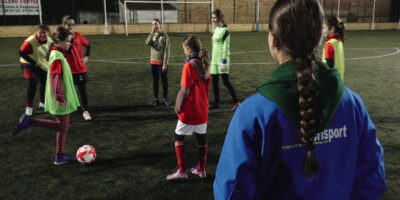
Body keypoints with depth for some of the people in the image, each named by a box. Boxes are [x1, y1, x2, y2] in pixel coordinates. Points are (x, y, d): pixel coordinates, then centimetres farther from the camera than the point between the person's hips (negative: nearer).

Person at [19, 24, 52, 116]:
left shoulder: (49, 40, -13)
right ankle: (29, 106, -7)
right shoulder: (30, 41, -32)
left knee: (45, 82, 9)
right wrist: (34, 62, -26)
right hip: (28, 64, -6)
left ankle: (42, 103, 33)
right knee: (33, 82, -22)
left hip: (41, 64, 6)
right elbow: (21, 53, -25)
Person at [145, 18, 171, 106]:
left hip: (162, 62, -3)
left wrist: (165, 63, -14)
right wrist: (152, 32, -21)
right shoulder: (152, 35, 4)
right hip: (154, 62, 3)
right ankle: (156, 99, 18)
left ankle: (165, 98, 19)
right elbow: (147, 43, -16)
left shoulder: (164, 36, -8)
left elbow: (166, 51, -10)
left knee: (164, 80, 7)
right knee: (155, 80, 9)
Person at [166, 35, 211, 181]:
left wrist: (178, 107, -8)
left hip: (189, 111, -7)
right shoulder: (205, 64, 3)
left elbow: (185, 91, -19)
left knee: (178, 137, 7)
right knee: (201, 138, 14)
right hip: (203, 109, 7)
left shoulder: (189, 66, -18)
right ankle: (201, 170, 26)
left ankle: (181, 171, 9)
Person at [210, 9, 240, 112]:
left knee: (226, 81, -7)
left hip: (222, 59, -8)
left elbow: (226, 46, -15)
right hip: (215, 59, 8)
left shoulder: (225, 30, -10)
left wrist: (224, 60, -19)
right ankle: (216, 103, 20)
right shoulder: (215, 30, 14)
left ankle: (236, 103, 0)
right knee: (214, 82, 10)